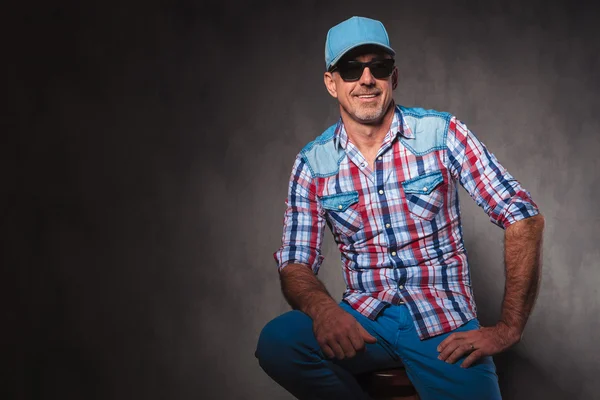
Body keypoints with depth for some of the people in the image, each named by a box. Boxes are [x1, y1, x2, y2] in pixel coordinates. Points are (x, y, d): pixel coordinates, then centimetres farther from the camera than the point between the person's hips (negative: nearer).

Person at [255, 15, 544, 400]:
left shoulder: (443, 134, -4)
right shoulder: (312, 164, 2)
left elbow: (524, 217, -6)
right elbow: (295, 264, 1)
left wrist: (508, 328, -12)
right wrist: (323, 308, -23)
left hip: (444, 323, -2)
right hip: (363, 319, 2)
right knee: (276, 343, -25)